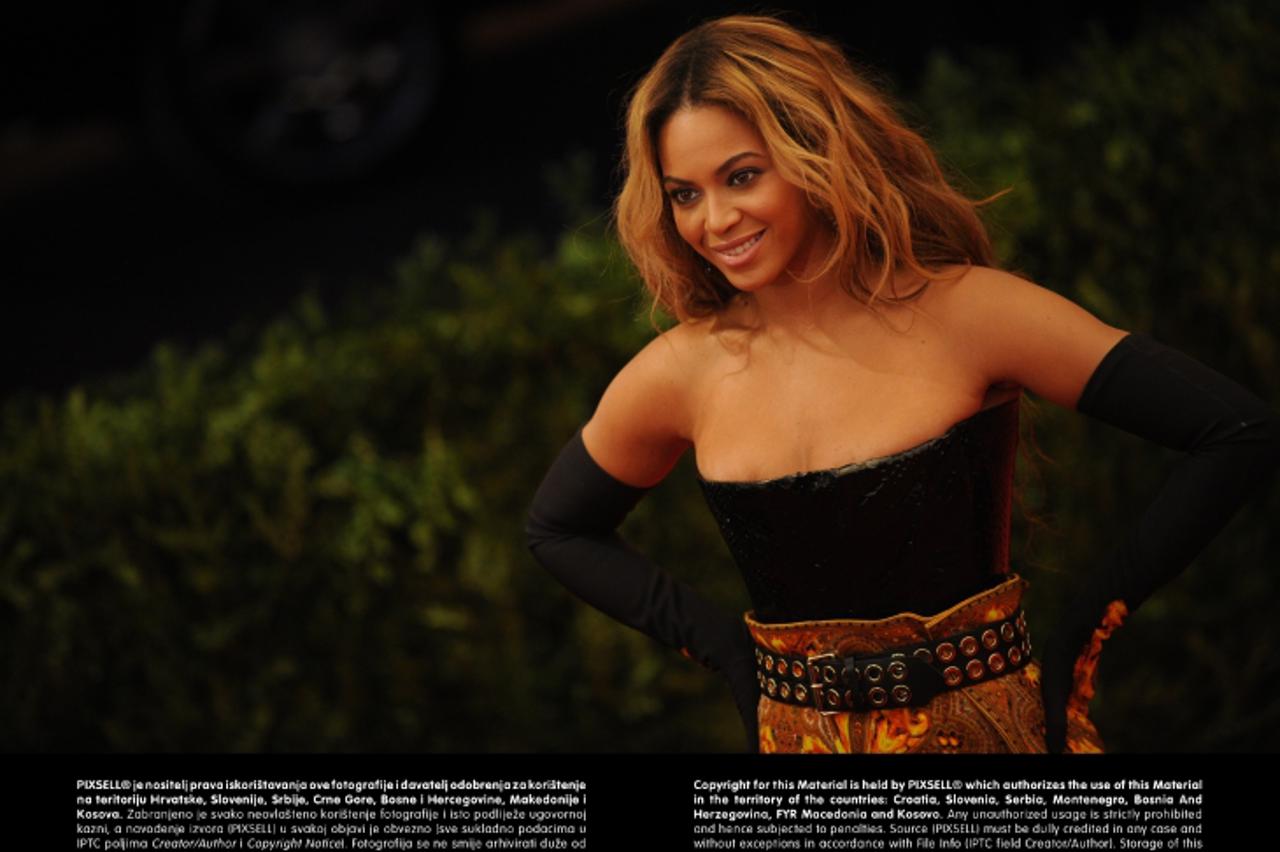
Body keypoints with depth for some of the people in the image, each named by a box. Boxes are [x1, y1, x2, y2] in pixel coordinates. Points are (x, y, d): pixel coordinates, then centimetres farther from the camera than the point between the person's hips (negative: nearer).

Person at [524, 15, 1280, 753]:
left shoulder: (961, 315, -14)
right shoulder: (681, 374, -6)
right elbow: (557, 530, 12)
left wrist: (1081, 629, -12)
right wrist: (727, 645, 1)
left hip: (991, 724, -2)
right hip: (795, 734, 2)